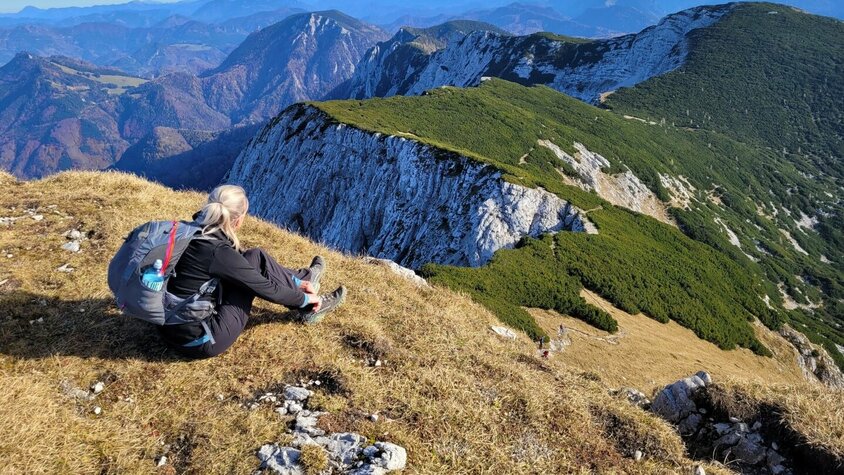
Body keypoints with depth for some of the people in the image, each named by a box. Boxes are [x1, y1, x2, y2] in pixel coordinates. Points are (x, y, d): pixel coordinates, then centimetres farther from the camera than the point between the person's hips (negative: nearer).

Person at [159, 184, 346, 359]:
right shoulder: (218, 253, -25)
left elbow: (241, 264, 11)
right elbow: (267, 289, -15)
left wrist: (294, 282, 15)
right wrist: (305, 298, 4)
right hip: (199, 341, -8)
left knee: (252, 262, 11)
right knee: (256, 259, -6)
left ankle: (302, 281, 32)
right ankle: (310, 306, 10)